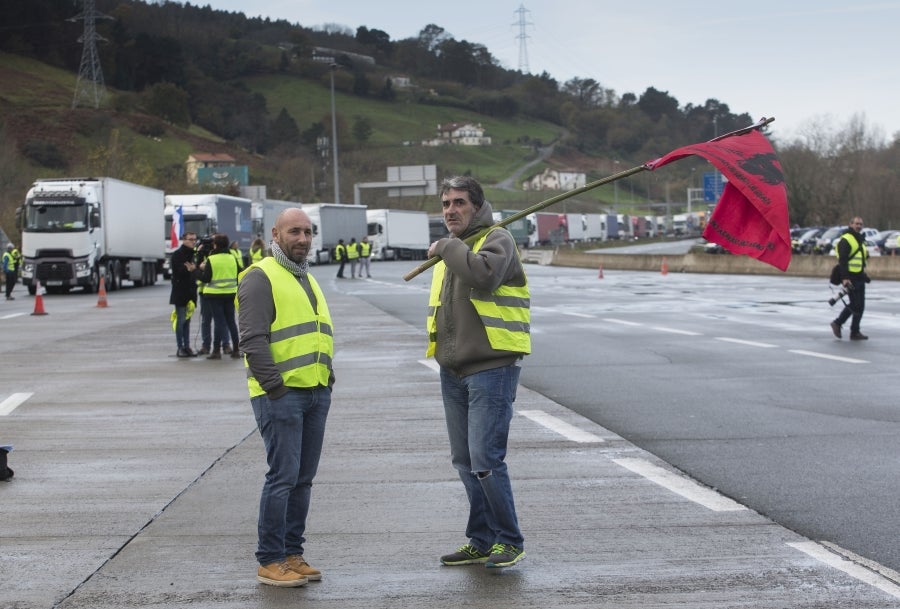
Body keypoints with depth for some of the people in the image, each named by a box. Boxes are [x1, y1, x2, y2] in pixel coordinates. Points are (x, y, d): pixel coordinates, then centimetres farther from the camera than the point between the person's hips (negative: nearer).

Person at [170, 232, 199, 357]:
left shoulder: (193, 254, 12)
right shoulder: (177, 254, -8)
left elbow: (197, 267, 15)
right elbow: (179, 270, -19)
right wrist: (189, 269, -35)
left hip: (190, 292, 6)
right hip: (180, 292, -6)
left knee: (187, 320, 10)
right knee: (181, 320, -5)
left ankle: (187, 347, 13)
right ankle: (180, 348, -2)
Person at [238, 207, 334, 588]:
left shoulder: (307, 279, 21)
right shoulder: (261, 278, -8)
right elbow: (253, 339, -15)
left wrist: (328, 378, 17)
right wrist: (274, 385, -17)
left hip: (316, 393, 8)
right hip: (280, 395, -8)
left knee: (303, 478, 10)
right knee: (283, 477, -8)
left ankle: (292, 553, 17)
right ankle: (270, 561, -1)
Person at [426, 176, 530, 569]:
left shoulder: (497, 240, -7)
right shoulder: (448, 250, 19)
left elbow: (485, 274, -30)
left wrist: (447, 249, -17)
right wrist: (441, 349, 17)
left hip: (491, 370, -8)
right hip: (453, 372, 9)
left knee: (485, 460, -12)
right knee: (464, 461, 11)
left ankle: (509, 541, 2)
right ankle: (481, 542, 22)